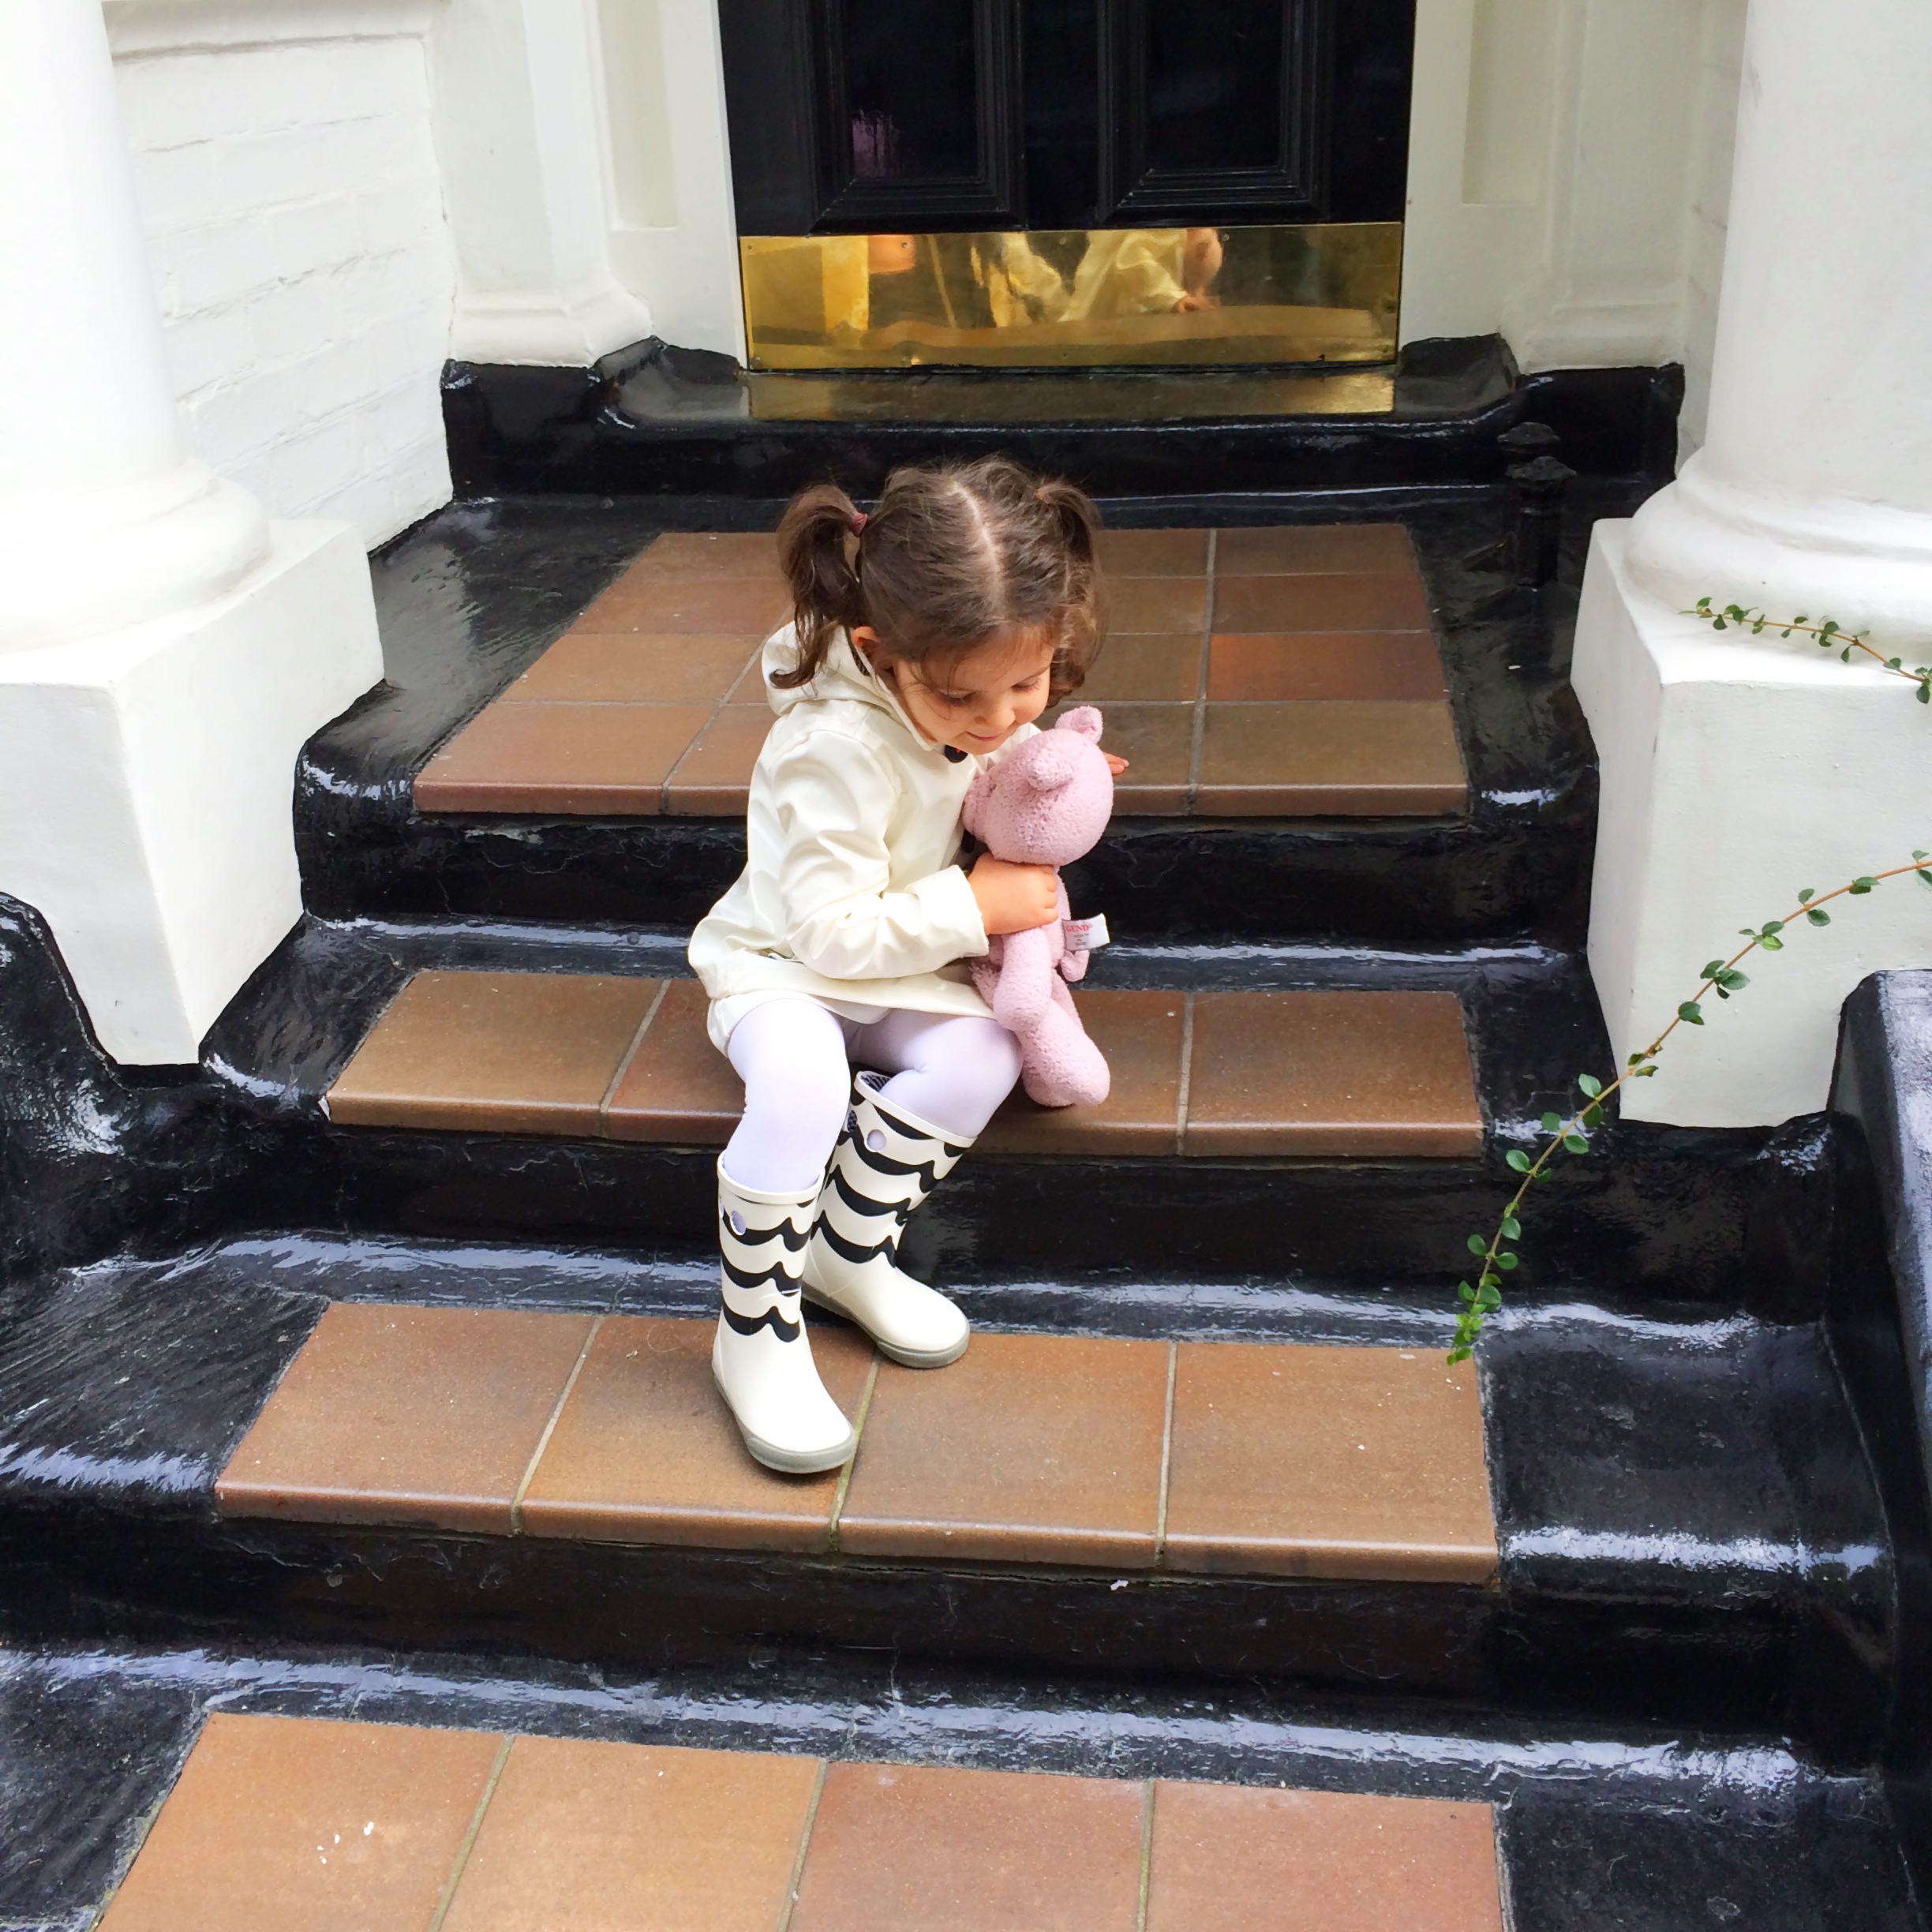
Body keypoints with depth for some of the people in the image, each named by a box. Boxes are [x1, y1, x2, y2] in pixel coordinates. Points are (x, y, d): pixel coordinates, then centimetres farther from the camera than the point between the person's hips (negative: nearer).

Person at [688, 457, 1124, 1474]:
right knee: (801, 1084, -36)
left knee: (982, 1059, -23)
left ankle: (847, 1248, -3)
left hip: (902, 972, 7)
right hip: (784, 967, -6)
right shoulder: (838, 749, -33)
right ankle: (755, 1332, -17)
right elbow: (831, 930, -30)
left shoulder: (973, 686, -10)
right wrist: (971, 908, -26)